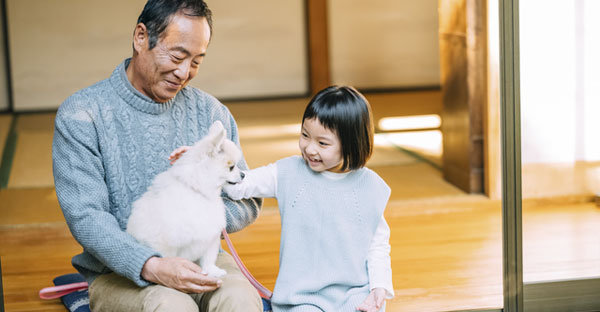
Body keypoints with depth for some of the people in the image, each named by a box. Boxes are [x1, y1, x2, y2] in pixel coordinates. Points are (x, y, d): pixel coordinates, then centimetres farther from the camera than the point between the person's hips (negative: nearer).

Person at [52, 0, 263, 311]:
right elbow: (85, 216, -13)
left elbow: (247, 201, 9)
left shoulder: (210, 112, 7)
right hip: (120, 271, -3)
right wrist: (151, 267, -29)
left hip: (199, 261, 3)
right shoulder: (81, 114, -5)